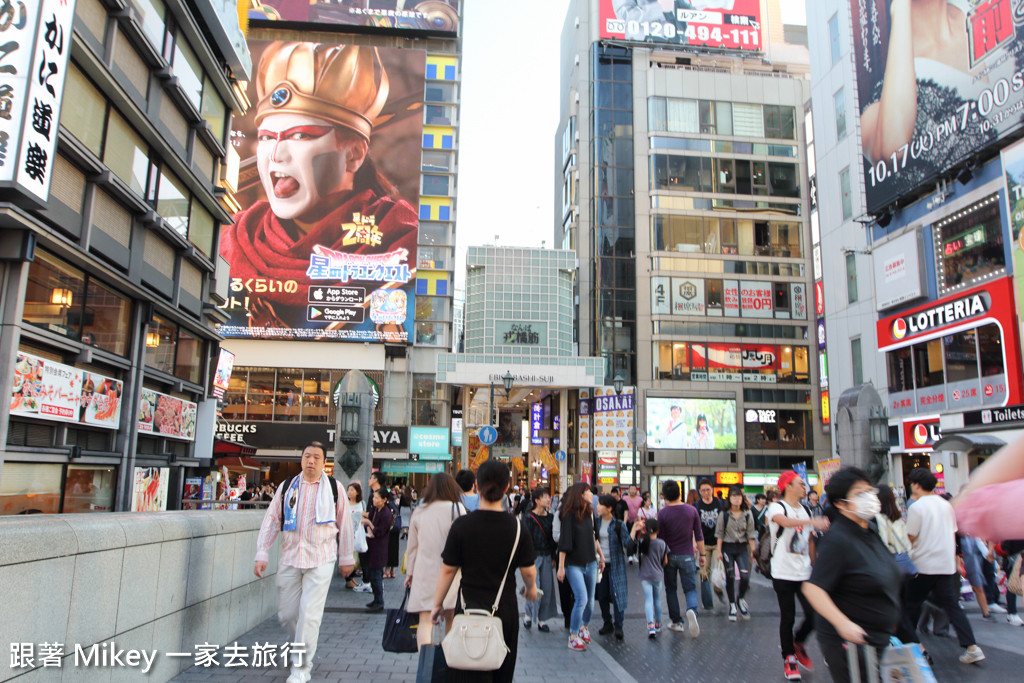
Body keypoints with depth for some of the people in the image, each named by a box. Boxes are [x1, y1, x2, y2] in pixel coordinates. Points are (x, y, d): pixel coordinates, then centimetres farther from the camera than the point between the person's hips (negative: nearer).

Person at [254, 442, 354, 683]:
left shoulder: (334, 489, 2)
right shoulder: (286, 487, 7)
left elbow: (344, 524, 8)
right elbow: (271, 521, 7)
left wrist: (346, 558, 10)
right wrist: (262, 554, -1)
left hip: (321, 561, -3)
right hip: (289, 559, 3)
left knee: (309, 614, -7)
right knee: (286, 614, 7)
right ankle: (303, 646, 37)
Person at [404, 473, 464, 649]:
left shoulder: (418, 512, 6)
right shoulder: (457, 509, -5)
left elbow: (412, 546, 13)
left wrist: (410, 572, 23)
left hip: (424, 571, 2)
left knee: (425, 621, 1)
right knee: (451, 619, 12)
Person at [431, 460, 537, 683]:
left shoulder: (462, 524, -11)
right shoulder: (516, 527, -8)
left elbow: (448, 570, -6)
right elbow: (529, 572, -2)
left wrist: (437, 604, 9)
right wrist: (531, 588, 21)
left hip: (469, 608, -1)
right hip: (505, 610, 1)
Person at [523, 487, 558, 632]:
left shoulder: (550, 517, 9)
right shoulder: (529, 518, -7)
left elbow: (553, 538, 14)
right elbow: (527, 540, -8)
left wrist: (553, 557, 12)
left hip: (547, 556, 5)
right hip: (534, 556, -5)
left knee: (547, 587, 3)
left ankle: (542, 619, 14)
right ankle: (528, 615, 15)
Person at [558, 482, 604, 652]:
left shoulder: (590, 513, 6)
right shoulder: (569, 515, -13)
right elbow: (563, 542, -14)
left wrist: (601, 556, 21)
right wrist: (561, 566, -15)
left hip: (591, 563, 6)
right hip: (574, 564, -6)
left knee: (590, 601, 9)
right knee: (581, 599, -13)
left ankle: (584, 627, 34)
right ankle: (573, 637, 1)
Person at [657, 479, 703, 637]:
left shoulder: (663, 513, -11)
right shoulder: (692, 510, -4)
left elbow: (660, 537, -7)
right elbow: (699, 535, 1)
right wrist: (702, 554, 11)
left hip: (669, 556, -1)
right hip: (687, 556, 1)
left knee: (670, 589, 14)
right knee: (690, 588, 7)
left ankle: (676, 621, 16)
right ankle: (692, 610, -22)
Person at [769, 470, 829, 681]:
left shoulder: (804, 510, 12)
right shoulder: (776, 507, -9)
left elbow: (809, 540, 19)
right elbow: (785, 521, -33)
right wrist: (813, 521, -45)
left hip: (804, 573, 5)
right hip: (783, 573, -5)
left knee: (814, 614, -1)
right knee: (788, 617, 2)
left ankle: (798, 643, 26)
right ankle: (789, 658, 19)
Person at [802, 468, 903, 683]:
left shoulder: (871, 533, 7)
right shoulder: (837, 538, -21)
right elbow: (813, 588, -27)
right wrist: (843, 623, -35)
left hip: (879, 640, 9)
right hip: (850, 641, -9)